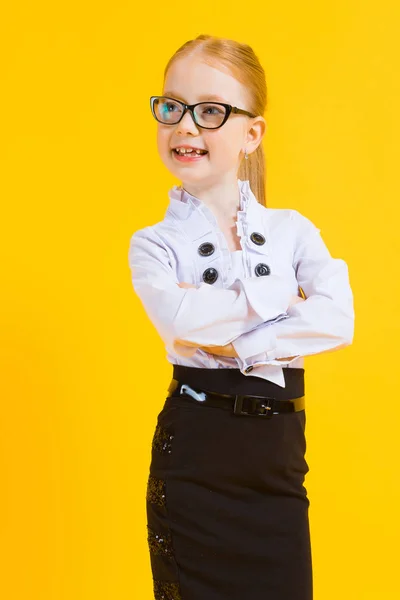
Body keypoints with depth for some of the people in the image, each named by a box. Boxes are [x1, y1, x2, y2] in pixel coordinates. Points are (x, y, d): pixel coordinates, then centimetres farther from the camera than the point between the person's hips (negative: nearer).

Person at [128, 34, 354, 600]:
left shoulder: (292, 229, 4)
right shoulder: (155, 243, 0)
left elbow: (338, 321, -12)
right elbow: (177, 317, -22)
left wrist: (232, 345, -17)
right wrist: (277, 299, -11)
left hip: (278, 453, 2)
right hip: (193, 451, -1)